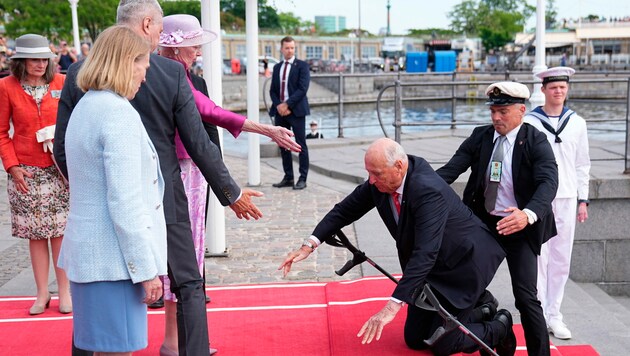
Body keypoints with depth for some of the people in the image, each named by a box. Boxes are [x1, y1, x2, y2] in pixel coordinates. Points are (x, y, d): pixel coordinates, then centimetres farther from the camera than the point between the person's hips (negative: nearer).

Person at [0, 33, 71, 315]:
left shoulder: (62, 83, 2)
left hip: (60, 169, 0)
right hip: (26, 172, 0)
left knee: (60, 231, 3)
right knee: (35, 234, 6)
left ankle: (64, 291, 14)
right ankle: (42, 293, 18)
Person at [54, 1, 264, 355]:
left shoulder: (79, 73, -4)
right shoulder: (172, 72, -10)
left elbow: (63, 149, 0)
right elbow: (199, 144, -8)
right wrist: (232, 194, 5)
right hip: (164, 200, -2)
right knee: (189, 286, 13)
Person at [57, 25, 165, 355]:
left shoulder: (85, 106, 14)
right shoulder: (119, 112, -16)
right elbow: (126, 204, -20)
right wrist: (146, 269, -16)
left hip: (86, 251, 10)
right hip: (114, 257, -9)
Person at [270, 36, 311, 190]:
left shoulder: (302, 66, -1)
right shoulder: (277, 67, 15)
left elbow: (303, 89, -11)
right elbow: (272, 90, 12)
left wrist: (287, 105, -15)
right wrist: (278, 106, -6)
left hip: (296, 110, -6)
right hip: (280, 111, 6)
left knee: (301, 146, -3)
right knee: (283, 145, 8)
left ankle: (302, 179, 0)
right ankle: (288, 177, 16)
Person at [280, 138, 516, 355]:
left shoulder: (428, 190, -36)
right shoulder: (380, 182, -13)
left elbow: (425, 254, -43)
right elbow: (346, 209, -2)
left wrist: (392, 307, -47)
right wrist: (309, 245, -14)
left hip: (461, 264, -8)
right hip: (430, 269, 8)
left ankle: (498, 328, 22)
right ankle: (477, 309, 31)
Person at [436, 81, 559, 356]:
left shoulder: (536, 142, -12)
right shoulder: (480, 137, 0)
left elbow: (548, 182, -26)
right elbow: (451, 169, -11)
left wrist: (529, 214, -46)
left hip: (519, 227, -4)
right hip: (482, 222, 5)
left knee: (525, 297, -8)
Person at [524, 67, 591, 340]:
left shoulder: (577, 123, 8)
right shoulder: (529, 122, -2)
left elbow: (582, 164, 11)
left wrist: (583, 200, 8)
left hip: (566, 198, 3)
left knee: (561, 259, 6)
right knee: (538, 257, -1)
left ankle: (553, 314, 16)